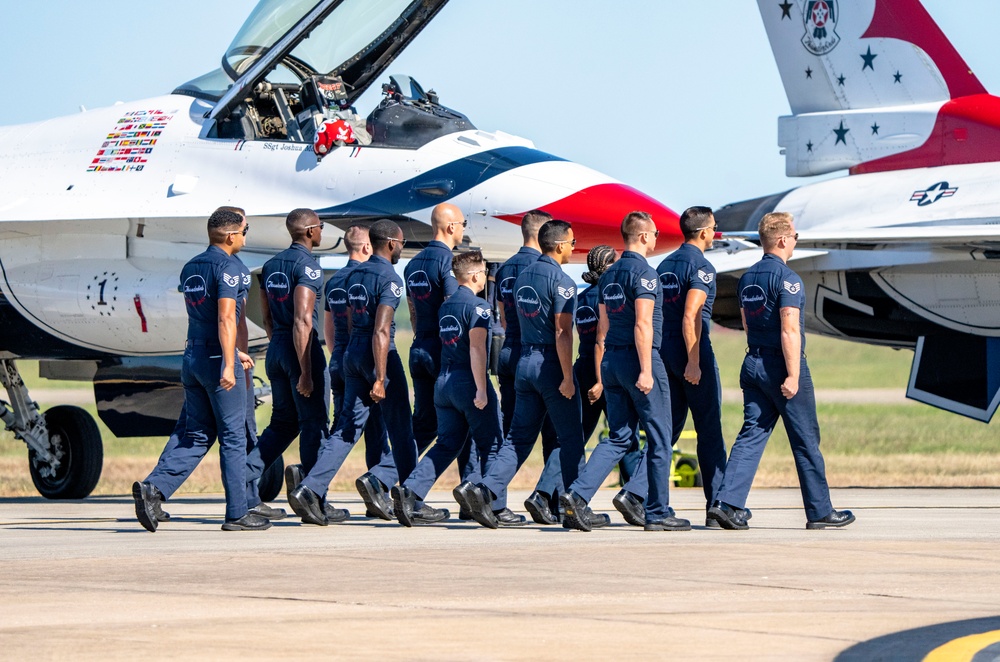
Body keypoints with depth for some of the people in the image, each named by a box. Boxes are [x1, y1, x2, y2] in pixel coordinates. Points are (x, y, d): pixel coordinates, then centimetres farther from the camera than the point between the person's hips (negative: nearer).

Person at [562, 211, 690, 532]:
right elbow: (642, 324, -19)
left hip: (612, 361, 8)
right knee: (659, 439, 3)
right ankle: (658, 513, 7)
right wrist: (646, 370, -21)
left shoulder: (609, 275, 14)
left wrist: (603, 373, 20)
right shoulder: (644, 272, -11)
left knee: (618, 437, 8)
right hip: (639, 358, -8)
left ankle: (577, 494, -9)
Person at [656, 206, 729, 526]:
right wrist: (694, 362, -20)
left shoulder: (665, 265, 14)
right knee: (709, 431, -2)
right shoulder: (701, 265, -10)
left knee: (667, 428, 9)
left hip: (665, 352, 7)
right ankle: (717, 507, -1)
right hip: (693, 352, -7)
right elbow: (690, 316, -19)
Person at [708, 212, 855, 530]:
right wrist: (793, 376, -21)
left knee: (751, 435, 4)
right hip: (782, 364, -7)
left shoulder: (747, 278, 11)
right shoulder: (786, 278, -15)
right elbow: (789, 330, -20)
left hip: (753, 364, 7)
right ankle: (819, 511, 10)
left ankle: (727, 502, -10)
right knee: (806, 440, 3)